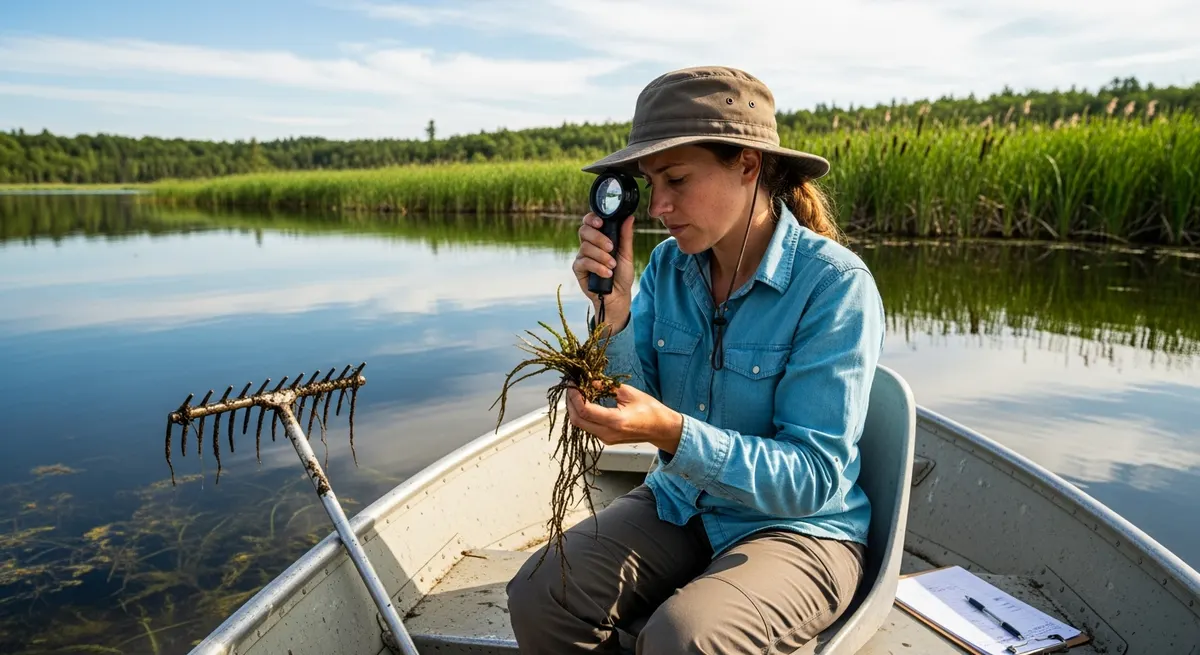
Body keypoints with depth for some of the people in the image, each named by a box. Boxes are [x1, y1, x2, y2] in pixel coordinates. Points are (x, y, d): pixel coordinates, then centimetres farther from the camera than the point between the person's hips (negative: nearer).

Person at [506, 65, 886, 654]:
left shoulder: (836, 284, -19)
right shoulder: (667, 265, -4)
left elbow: (814, 478, -21)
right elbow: (632, 410, -4)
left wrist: (670, 431, -34)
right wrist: (612, 313, -21)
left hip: (797, 528, -4)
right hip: (679, 508, 5)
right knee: (537, 597, -16)